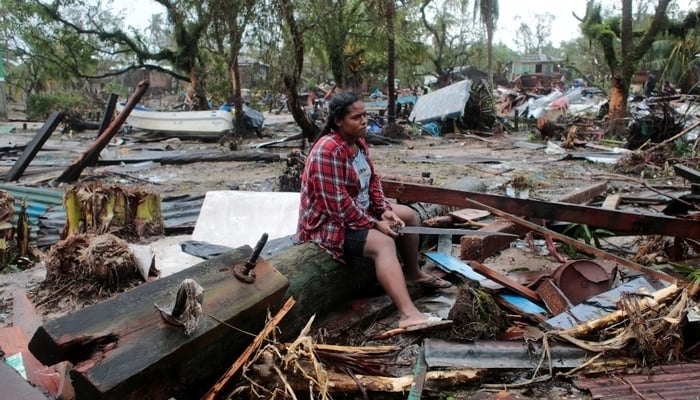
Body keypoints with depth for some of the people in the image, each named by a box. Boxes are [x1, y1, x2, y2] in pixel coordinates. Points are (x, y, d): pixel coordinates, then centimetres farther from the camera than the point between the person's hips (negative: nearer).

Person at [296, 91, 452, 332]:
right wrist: (375, 224, -22)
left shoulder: (358, 142, 4)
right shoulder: (328, 151, -26)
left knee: (409, 214, 13)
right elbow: (338, 204, -29)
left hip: (361, 210, 10)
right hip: (332, 222, -10)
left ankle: (413, 274, 30)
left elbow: (372, 179, 10)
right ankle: (408, 315, -44)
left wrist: (385, 210, -5)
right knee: (384, 243, -32)